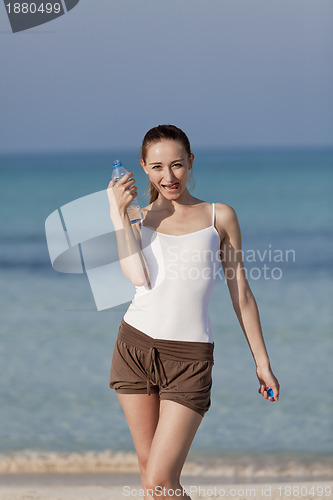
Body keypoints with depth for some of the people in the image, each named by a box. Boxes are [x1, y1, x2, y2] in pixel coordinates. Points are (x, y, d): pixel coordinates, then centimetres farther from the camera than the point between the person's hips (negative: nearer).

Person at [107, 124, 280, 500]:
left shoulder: (220, 216, 4)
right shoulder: (139, 218, 9)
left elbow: (240, 293, 7)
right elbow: (139, 277, -10)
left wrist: (262, 363, 7)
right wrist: (118, 211, -9)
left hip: (189, 357, -3)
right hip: (135, 346, 3)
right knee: (148, 464, 11)